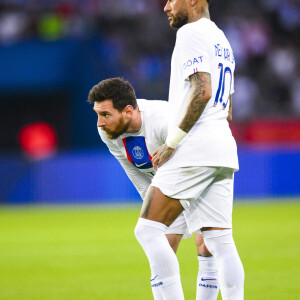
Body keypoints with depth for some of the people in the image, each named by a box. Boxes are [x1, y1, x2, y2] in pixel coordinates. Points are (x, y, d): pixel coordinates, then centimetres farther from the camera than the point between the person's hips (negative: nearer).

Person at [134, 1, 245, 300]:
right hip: (223, 150, 9)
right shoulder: (222, 40, 25)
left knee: (148, 230, -7)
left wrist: (172, 143, -14)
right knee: (220, 241, 3)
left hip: (194, 151, -9)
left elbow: (202, 92, -18)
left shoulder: (191, 32, -5)